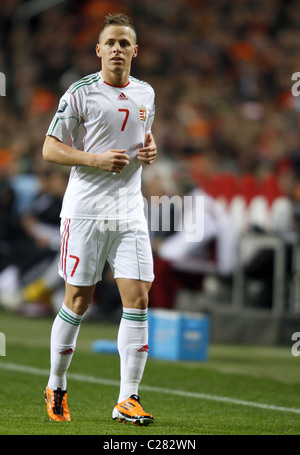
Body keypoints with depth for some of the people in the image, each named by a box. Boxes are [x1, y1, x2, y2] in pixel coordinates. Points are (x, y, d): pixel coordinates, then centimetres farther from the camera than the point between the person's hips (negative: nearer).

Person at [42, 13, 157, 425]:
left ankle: (128, 399, -5)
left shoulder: (145, 94, 11)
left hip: (130, 210, 4)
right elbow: (50, 148, -4)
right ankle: (56, 387, 20)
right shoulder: (80, 93, -5)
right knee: (78, 301, 1)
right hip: (85, 209, -4)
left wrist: (150, 150, 5)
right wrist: (96, 160, -17)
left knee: (137, 298, -7)